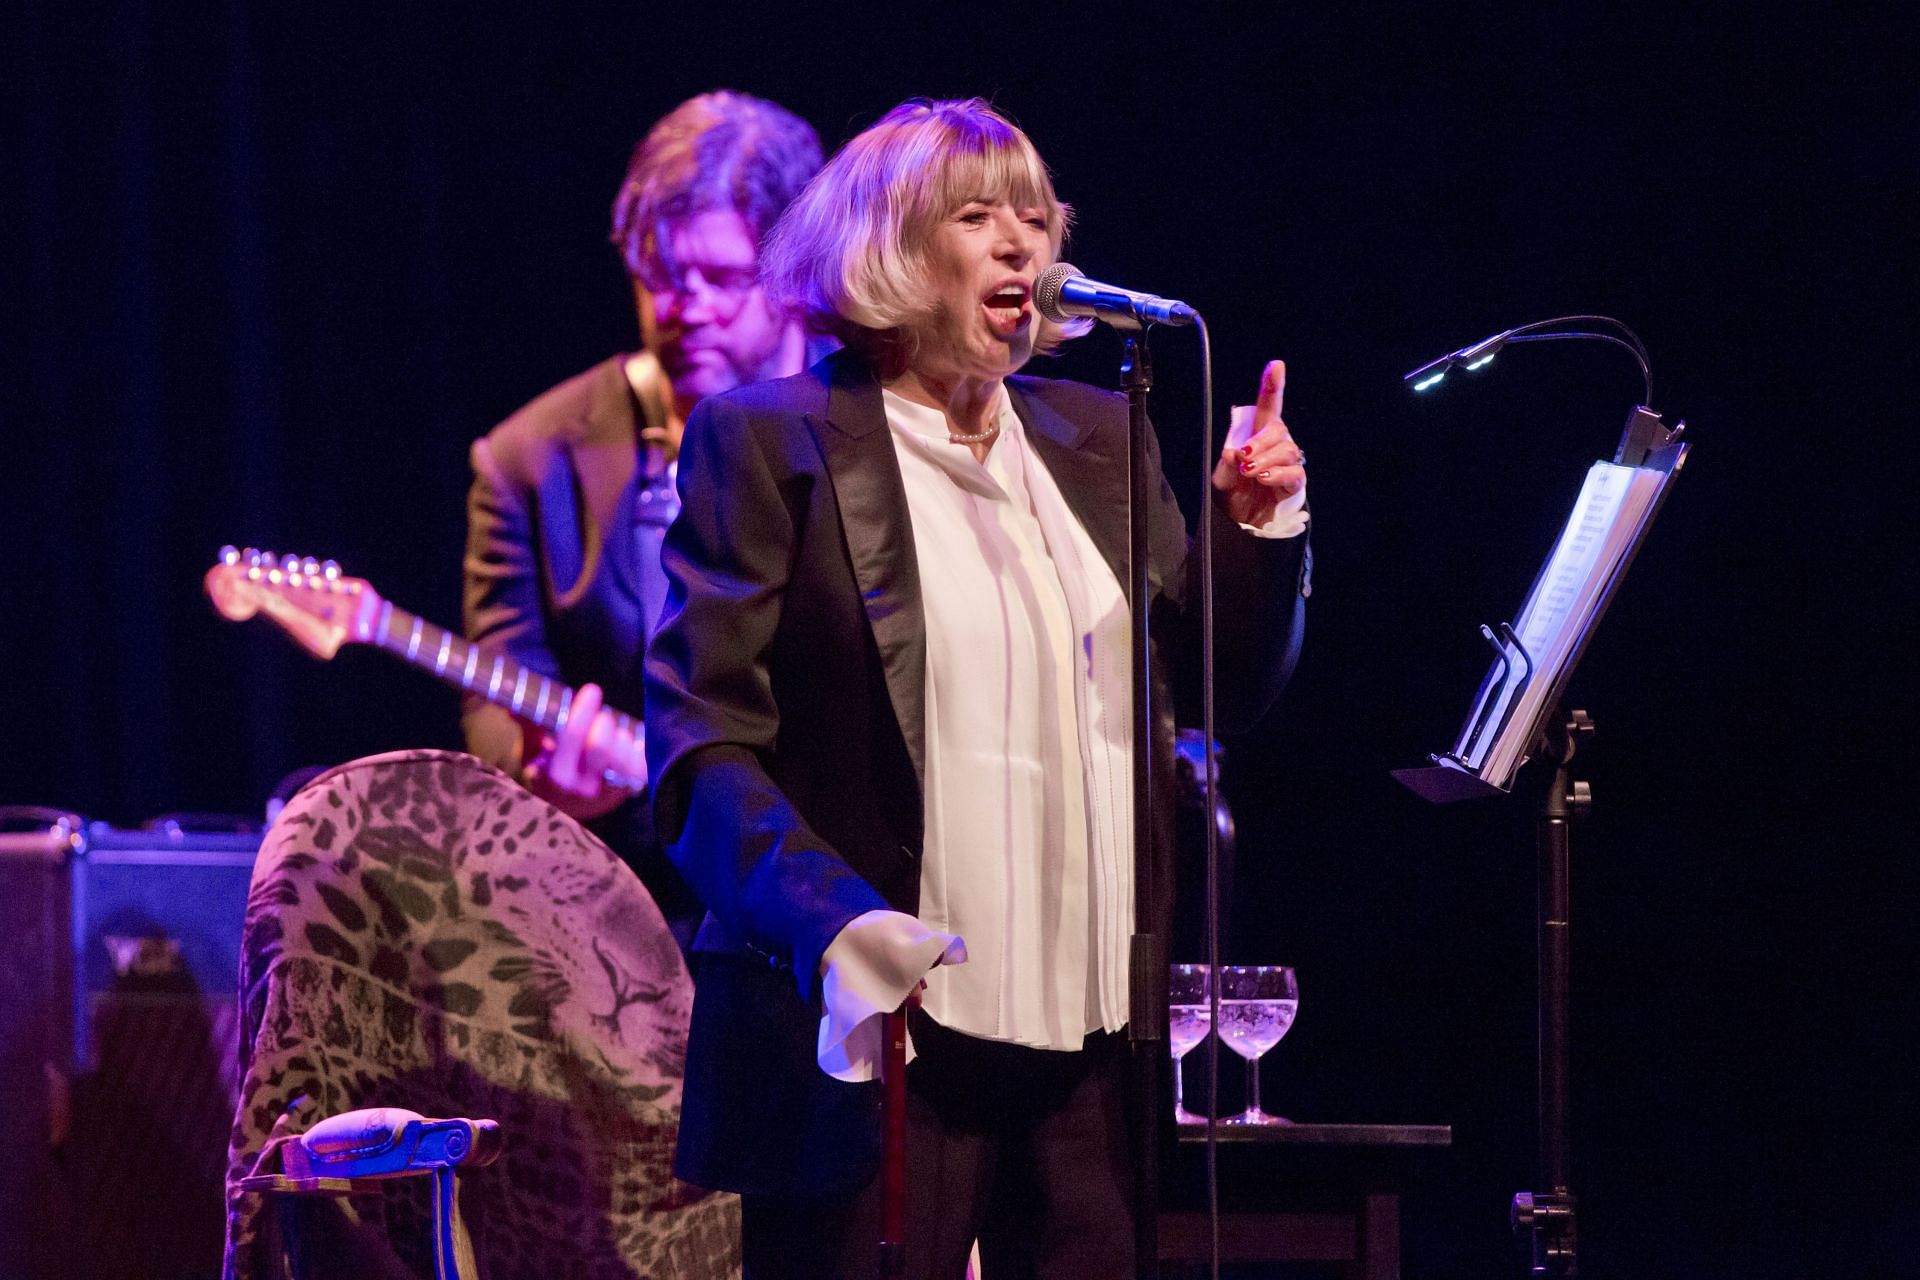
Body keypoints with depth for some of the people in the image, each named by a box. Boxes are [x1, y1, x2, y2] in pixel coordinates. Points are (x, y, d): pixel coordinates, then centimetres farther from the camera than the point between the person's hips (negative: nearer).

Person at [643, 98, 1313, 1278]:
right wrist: (830, 920, -23)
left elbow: (1229, 691, 20)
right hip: (882, 1032, -5)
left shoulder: (1095, 439, 17)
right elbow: (702, 744, -8)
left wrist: (1259, 526, 2)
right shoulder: (766, 441, 0)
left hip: (1094, 1038, 5)